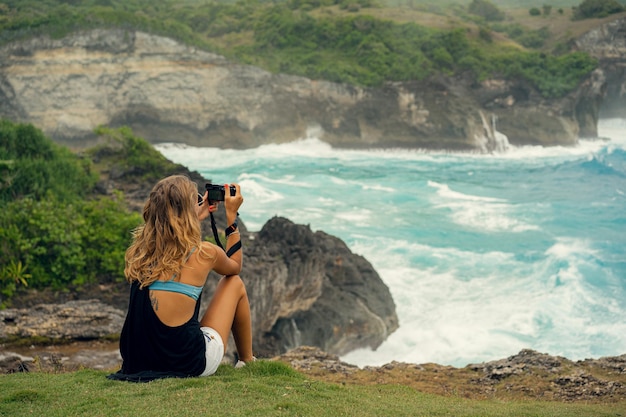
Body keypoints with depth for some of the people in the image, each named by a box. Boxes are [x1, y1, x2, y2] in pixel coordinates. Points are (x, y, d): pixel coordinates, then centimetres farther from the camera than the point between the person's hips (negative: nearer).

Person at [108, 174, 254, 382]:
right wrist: (232, 217, 16)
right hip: (189, 364, -5)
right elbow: (234, 267, 12)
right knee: (235, 284, 17)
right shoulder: (203, 253, -13)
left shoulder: (140, 249, -1)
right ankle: (247, 363, 35)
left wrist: (197, 217, 28)